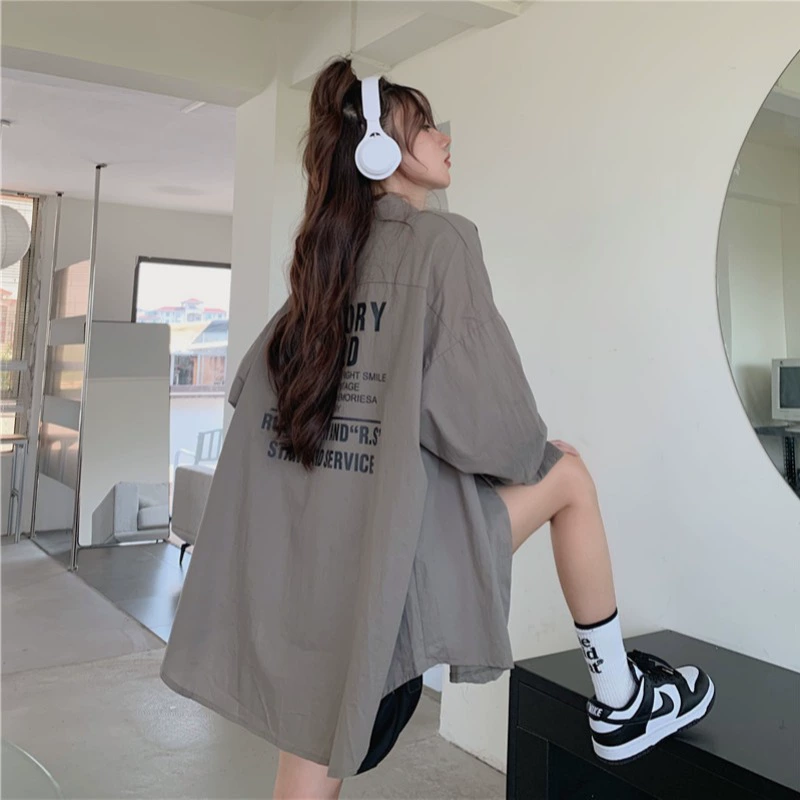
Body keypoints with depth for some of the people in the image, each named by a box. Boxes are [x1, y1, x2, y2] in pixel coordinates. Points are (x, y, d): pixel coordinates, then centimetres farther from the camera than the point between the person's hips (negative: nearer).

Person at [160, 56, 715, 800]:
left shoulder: (326, 254, 12)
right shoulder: (440, 238, -8)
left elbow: (251, 390, 17)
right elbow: (485, 421, -16)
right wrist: (533, 455, 8)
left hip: (293, 563, 6)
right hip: (393, 557, -6)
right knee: (566, 472, 16)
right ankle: (620, 703, 28)